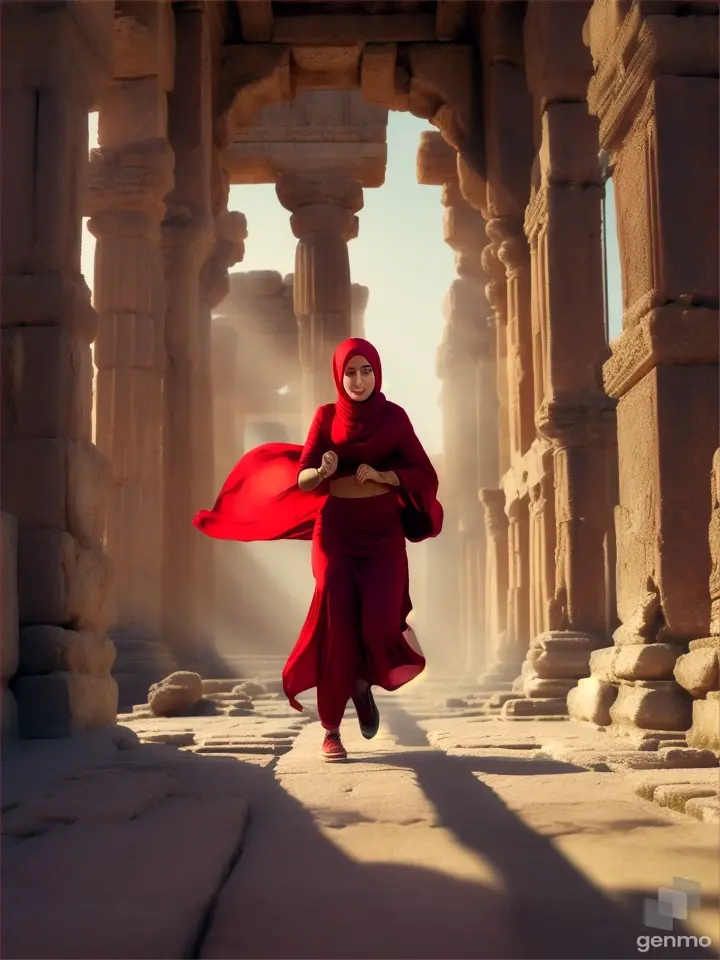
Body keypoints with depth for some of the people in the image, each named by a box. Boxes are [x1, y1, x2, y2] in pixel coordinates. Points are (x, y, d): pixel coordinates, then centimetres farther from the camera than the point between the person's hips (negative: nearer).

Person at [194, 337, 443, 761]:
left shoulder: (394, 416, 5)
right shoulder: (327, 416, 4)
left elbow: (424, 476, 1)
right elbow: (301, 479, -1)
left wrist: (381, 475, -15)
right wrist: (322, 471, -23)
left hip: (384, 533, 0)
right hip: (336, 530, 0)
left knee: (379, 622, -15)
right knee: (336, 621, -13)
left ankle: (364, 682, 19)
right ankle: (332, 729, -5)